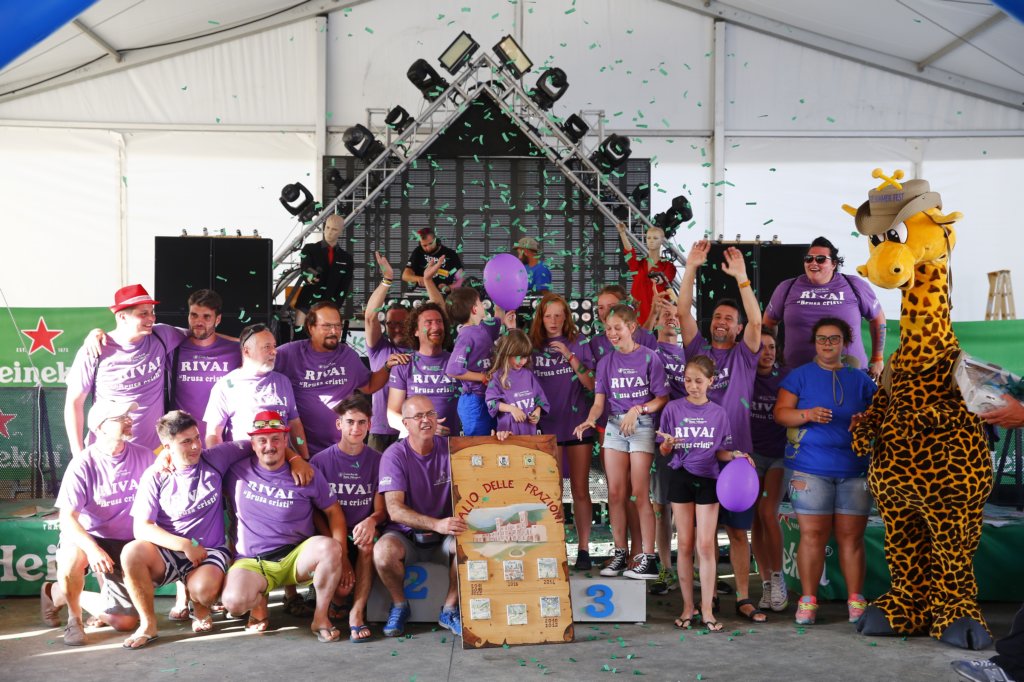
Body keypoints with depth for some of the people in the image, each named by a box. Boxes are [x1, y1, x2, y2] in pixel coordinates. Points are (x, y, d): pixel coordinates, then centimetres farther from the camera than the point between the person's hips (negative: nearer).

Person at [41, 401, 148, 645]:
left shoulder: (144, 456, -4)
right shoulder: (83, 465, -15)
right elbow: (67, 518, -21)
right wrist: (93, 549, -37)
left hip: (128, 544, 3)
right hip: (88, 538, -3)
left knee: (126, 622, -1)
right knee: (72, 557, -39)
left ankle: (60, 593, 25)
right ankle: (74, 618, -8)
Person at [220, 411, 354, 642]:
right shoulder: (237, 471, 2)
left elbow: (334, 512, 3)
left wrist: (341, 557, -4)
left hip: (297, 556, 0)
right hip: (251, 562, 0)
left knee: (329, 546, -35)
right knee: (234, 601, -34)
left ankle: (321, 618, -11)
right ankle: (259, 604, 8)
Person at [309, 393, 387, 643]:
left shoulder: (377, 460, 6)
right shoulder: (321, 461, 4)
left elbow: (381, 508, 3)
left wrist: (371, 521, -21)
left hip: (362, 531, 0)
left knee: (369, 544, -33)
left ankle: (356, 612, -28)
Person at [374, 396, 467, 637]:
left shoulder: (450, 449, 0)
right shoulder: (395, 455, -10)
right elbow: (395, 509, -19)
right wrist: (437, 524, -34)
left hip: (443, 540, 2)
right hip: (406, 535, -2)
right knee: (383, 552, -34)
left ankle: (450, 609, -5)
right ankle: (399, 604, -2)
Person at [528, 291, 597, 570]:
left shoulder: (579, 343, 1)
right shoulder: (532, 346, 6)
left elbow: (591, 384, -5)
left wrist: (570, 356, -15)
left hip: (577, 424, -1)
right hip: (546, 426, 1)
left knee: (580, 489, 0)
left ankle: (583, 549, 4)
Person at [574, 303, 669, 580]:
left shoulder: (649, 358, -3)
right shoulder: (606, 362, 9)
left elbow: (662, 398, -4)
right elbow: (599, 402, 4)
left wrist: (638, 410, -18)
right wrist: (590, 420, -16)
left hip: (642, 426, -4)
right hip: (614, 427, 4)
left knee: (639, 492, -7)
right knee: (615, 493, 3)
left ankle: (648, 558, -3)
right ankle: (620, 553, 12)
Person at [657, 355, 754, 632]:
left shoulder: (718, 413, 2)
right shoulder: (673, 409, -1)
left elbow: (720, 452, 7)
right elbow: (663, 451, 1)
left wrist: (735, 455, -12)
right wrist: (668, 445, -20)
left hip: (708, 479, 0)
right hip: (681, 477, 0)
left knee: (706, 545, -2)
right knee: (685, 544, 5)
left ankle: (707, 609, 4)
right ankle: (688, 606, 15)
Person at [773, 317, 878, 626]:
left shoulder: (860, 380, 13)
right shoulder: (800, 375, 7)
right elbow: (780, 412, 1)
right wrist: (807, 414, -17)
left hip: (854, 470, 2)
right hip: (811, 469, -2)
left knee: (851, 536, 2)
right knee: (812, 535, -4)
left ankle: (855, 601, 8)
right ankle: (808, 600, 3)